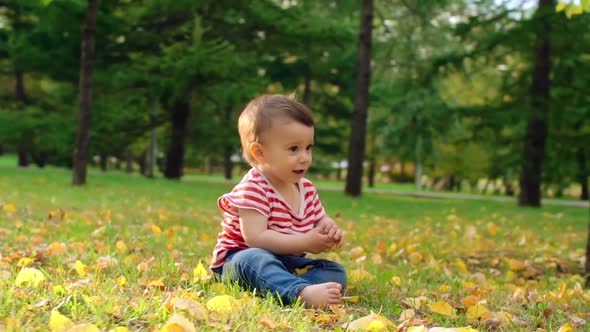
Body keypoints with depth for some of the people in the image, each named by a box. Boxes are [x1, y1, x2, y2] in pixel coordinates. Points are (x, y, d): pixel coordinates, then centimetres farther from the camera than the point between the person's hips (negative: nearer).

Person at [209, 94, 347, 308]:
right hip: (240, 261, -7)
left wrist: (330, 231, -10)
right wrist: (305, 243, -28)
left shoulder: (307, 189, 8)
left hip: (289, 263, 8)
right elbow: (256, 238, -27)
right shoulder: (253, 189, -17)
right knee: (254, 259, -39)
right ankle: (302, 292, -66)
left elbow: (321, 221, 17)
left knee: (336, 272, -10)